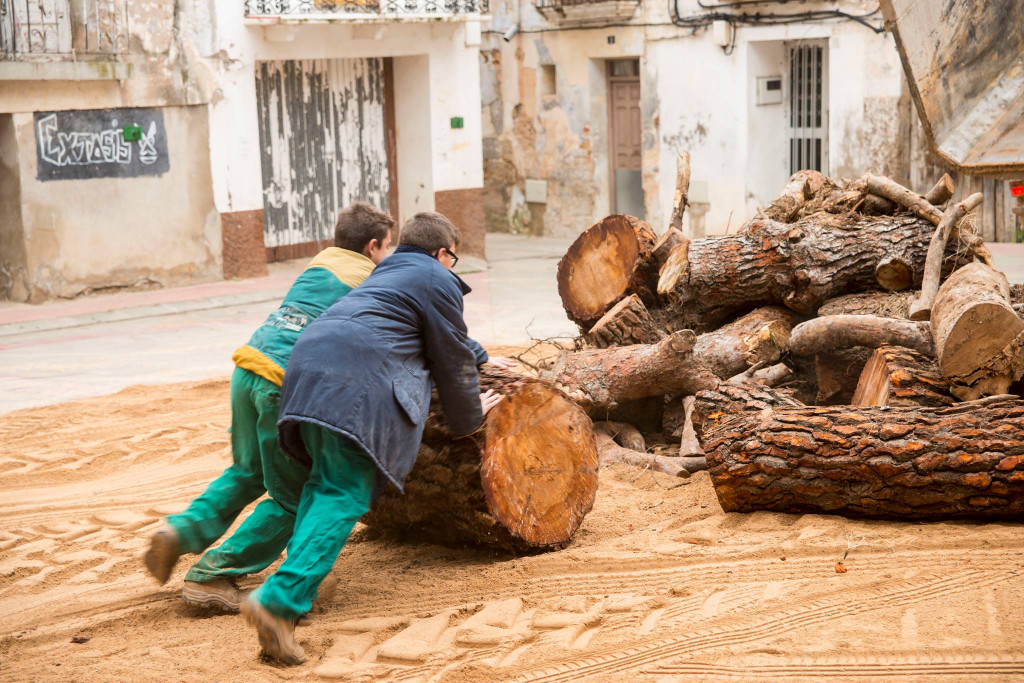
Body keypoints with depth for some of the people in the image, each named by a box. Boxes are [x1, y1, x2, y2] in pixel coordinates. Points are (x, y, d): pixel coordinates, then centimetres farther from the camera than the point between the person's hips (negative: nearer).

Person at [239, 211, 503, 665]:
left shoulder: (390, 272, 36)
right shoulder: (437, 281, 9)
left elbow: (447, 337, 51)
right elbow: (451, 359, 12)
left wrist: (481, 359, 61)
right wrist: (469, 415, 26)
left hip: (309, 364, 9)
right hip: (356, 380, -9)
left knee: (325, 480, 20)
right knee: (345, 495, -13)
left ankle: (297, 587, 7)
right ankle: (279, 600, -28)